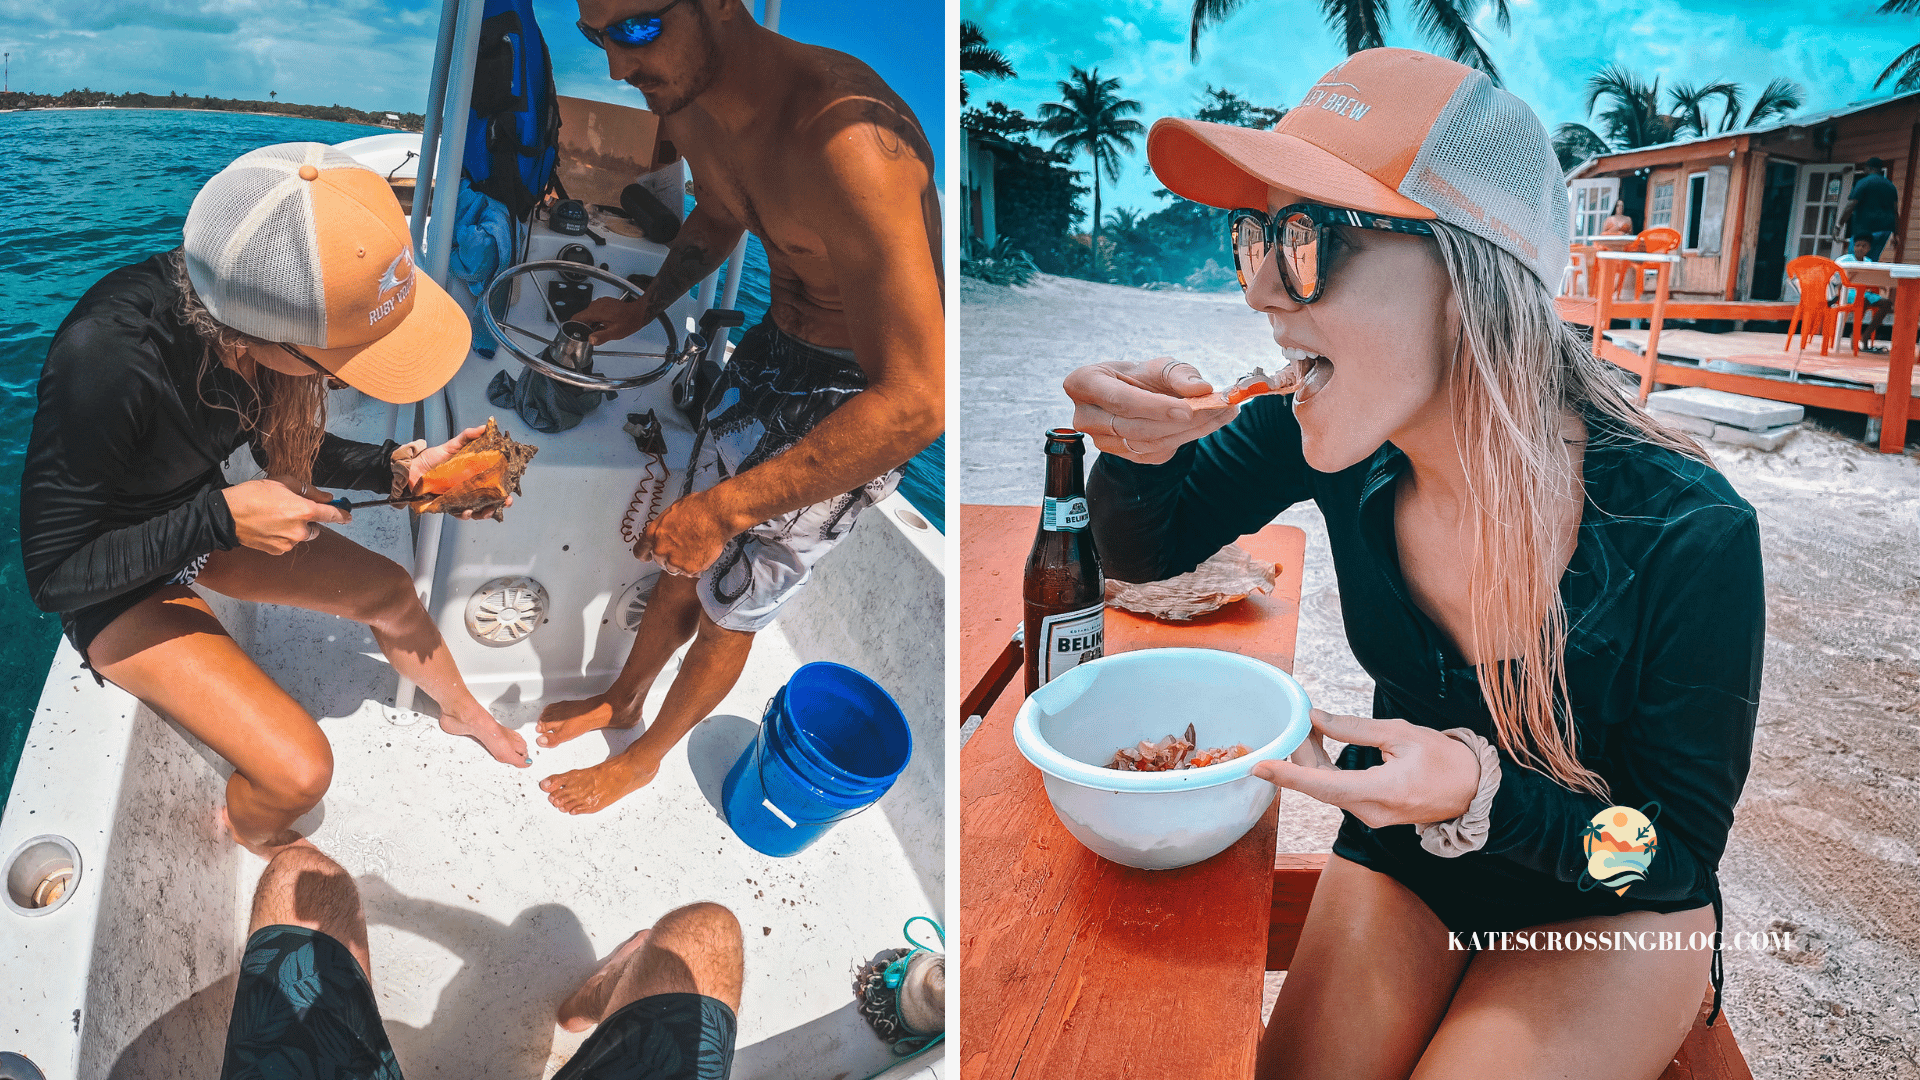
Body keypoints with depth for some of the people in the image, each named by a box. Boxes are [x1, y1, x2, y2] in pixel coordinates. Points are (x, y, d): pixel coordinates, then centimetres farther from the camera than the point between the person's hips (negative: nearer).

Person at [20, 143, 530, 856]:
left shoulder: (275, 303, -20)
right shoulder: (105, 362, -39)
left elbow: (287, 447, 1)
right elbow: (54, 574, -27)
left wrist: (398, 468, -14)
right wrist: (223, 518, -32)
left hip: (207, 521, 6)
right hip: (116, 583, -6)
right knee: (300, 771, -17)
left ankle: (460, 711, 42)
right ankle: (253, 837, 19)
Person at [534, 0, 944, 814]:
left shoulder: (843, 142, -38)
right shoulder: (689, 109, -10)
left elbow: (915, 402, -41)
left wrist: (726, 507, -37)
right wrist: (646, 308, 10)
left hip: (859, 404, -6)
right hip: (772, 349, 7)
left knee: (729, 606, 10)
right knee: (685, 562, 19)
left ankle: (643, 759, 38)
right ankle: (622, 699, 48)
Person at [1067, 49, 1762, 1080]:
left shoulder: (1689, 536, -28)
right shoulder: (1333, 433, -19)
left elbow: (1680, 853, -16)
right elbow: (1146, 546, -3)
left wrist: (1481, 796, -35)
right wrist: (1140, 447, -26)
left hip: (1612, 913, -2)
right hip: (1399, 861, 3)